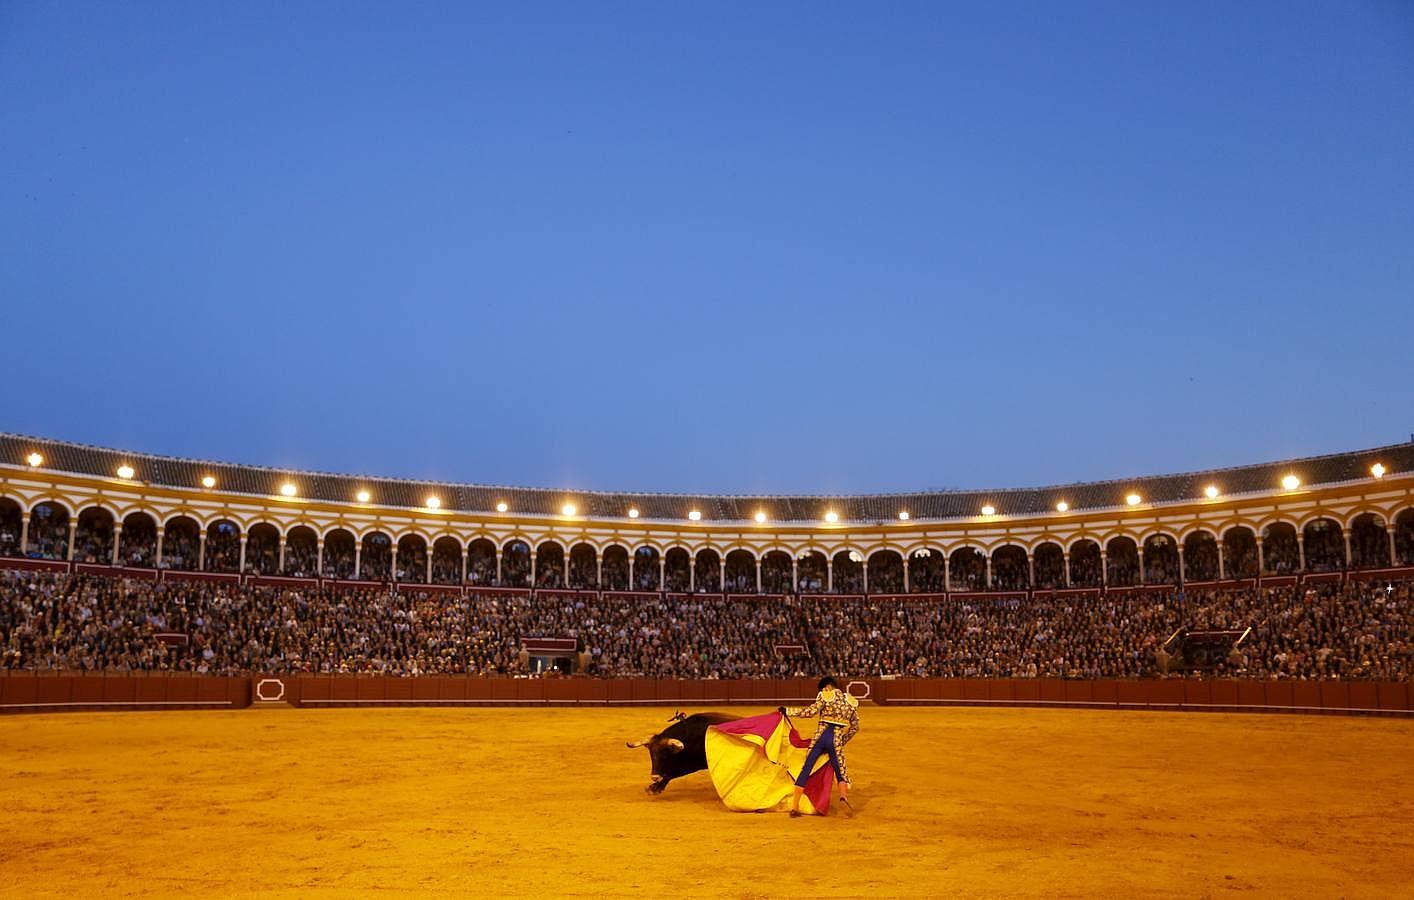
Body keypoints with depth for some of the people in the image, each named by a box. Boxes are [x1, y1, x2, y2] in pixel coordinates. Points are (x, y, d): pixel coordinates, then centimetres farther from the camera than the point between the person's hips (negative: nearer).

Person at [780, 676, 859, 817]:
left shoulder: (826, 696, 0)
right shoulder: (851, 701, 12)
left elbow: (811, 711, -12)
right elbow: (855, 727, 15)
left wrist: (787, 711, -7)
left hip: (820, 736, -2)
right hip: (836, 740, 2)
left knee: (806, 770, 5)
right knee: (841, 772, 14)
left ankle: (794, 807, 4)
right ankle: (844, 795, -17)